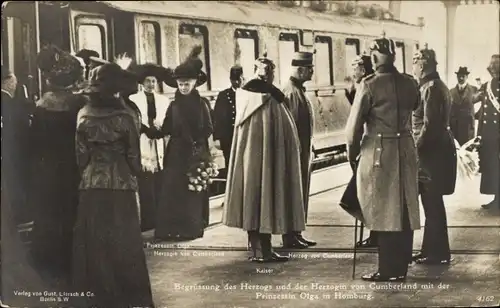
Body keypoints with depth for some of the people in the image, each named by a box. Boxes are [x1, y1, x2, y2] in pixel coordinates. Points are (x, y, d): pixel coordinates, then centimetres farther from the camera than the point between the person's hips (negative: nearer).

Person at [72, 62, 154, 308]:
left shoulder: (84, 115, 0)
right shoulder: (124, 116, -9)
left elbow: (81, 155, 2)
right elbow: (134, 155, -3)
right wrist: (135, 174, 14)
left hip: (91, 184, 3)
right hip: (121, 184, -3)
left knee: (94, 241, 9)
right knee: (123, 240, 4)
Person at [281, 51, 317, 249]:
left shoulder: (298, 90, 14)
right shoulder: (291, 91, -17)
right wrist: (298, 152, -21)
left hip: (304, 152, 10)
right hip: (296, 152, -10)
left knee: (301, 194, 14)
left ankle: (296, 235, 21)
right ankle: (290, 238, 3)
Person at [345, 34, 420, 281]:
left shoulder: (370, 84, -13)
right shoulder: (409, 83, 3)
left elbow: (354, 123, -10)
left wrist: (352, 152, 4)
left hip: (379, 152, -5)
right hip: (405, 150, 5)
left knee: (383, 211, 3)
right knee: (404, 210, 11)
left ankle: (388, 270, 7)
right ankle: (401, 267, 19)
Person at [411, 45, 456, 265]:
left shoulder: (431, 88, -16)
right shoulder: (437, 86, 15)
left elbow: (429, 125, -21)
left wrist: (416, 148, -14)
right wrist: (419, 146, 16)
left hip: (431, 152, -10)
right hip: (435, 150, 10)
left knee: (433, 204, -3)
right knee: (432, 203, 14)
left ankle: (437, 253, 4)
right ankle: (433, 250, 21)